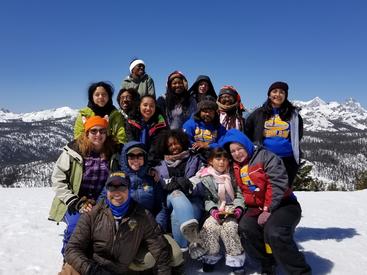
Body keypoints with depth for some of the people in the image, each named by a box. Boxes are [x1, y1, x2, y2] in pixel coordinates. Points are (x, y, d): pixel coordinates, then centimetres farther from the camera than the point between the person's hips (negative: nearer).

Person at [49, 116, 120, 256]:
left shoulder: (113, 154, 5)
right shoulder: (73, 151, -4)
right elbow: (58, 180, -4)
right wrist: (76, 203, -11)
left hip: (100, 205, 2)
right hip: (73, 204, -2)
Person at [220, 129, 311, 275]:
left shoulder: (265, 156, -10)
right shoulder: (235, 168, 10)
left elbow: (278, 183, -18)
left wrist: (268, 209, -20)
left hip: (282, 204, -5)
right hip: (257, 207, 6)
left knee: (274, 233, -30)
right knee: (245, 229, -20)